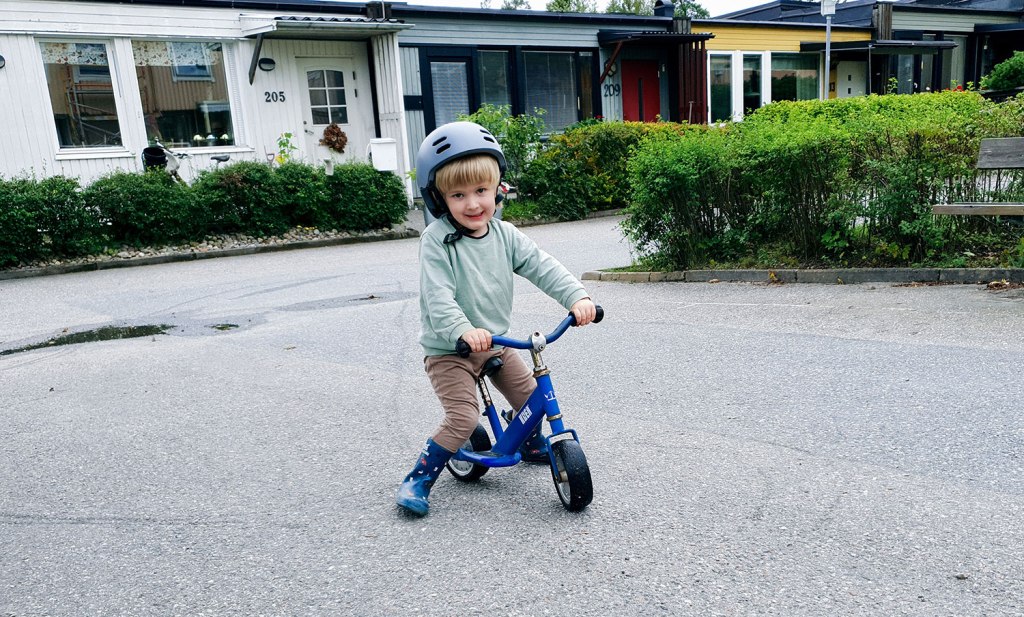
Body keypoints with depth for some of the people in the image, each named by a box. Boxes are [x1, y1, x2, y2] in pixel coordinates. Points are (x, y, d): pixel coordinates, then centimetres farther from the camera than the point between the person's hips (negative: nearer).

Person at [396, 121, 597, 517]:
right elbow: (438, 297, -28)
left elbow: (542, 267, -9)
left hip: (495, 342, 6)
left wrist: (577, 296, -24)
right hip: (449, 350, -6)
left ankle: (533, 445, 45)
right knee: (463, 420, -18)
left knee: (532, 397, 14)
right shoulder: (436, 240, -19)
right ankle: (417, 481, 2)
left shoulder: (505, 235, -3)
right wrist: (464, 330, -45)